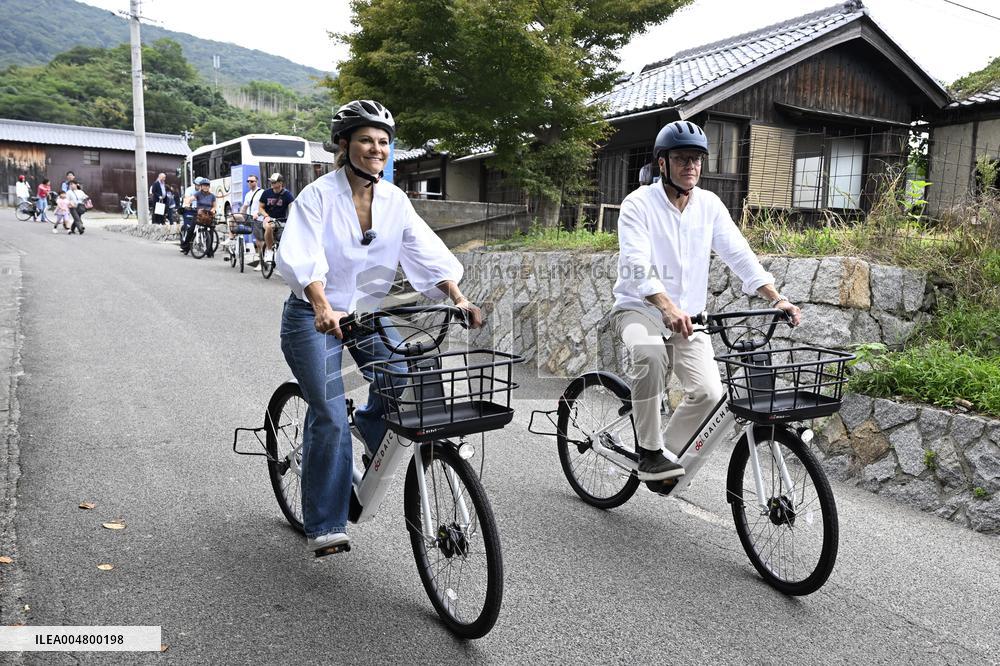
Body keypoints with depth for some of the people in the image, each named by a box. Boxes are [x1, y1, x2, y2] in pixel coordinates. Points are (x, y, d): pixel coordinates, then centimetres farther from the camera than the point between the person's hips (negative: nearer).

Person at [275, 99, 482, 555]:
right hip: (315, 317, -4)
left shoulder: (394, 200, -1)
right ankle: (324, 526, 3)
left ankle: (371, 422, 18)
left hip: (367, 312, 4)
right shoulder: (320, 195, -14)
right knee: (330, 417, -12)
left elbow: (428, 254, -9)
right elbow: (302, 257, -28)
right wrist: (324, 308, -45)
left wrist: (458, 298, -25)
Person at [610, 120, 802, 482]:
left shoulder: (709, 205, 3)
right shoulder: (639, 204, -11)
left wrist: (777, 298, -17)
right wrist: (669, 309, -41)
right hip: (639, 309, -4)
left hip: (689, 317, 4)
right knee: (651, 353, -37)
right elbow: (635, 267, -25)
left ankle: (668, 452, 12)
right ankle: (649, 452, -18)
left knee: (710, 394, -15)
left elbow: (740, 255, -3)